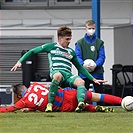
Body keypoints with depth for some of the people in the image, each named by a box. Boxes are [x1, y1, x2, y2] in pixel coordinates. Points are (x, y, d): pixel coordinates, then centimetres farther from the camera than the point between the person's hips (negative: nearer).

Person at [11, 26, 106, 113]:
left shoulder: (71, 52, 29)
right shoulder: (51, 47, 16)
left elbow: (80, 68, 35)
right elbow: (32, 52, 18)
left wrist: (93, 79, 29)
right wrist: (20, 61, 5)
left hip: (68, 75, 4)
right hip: (56, 72, -4)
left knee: (80, 81, -30)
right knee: (58, 76, -42)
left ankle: (81, 102, -53)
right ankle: (50, 104, -36)